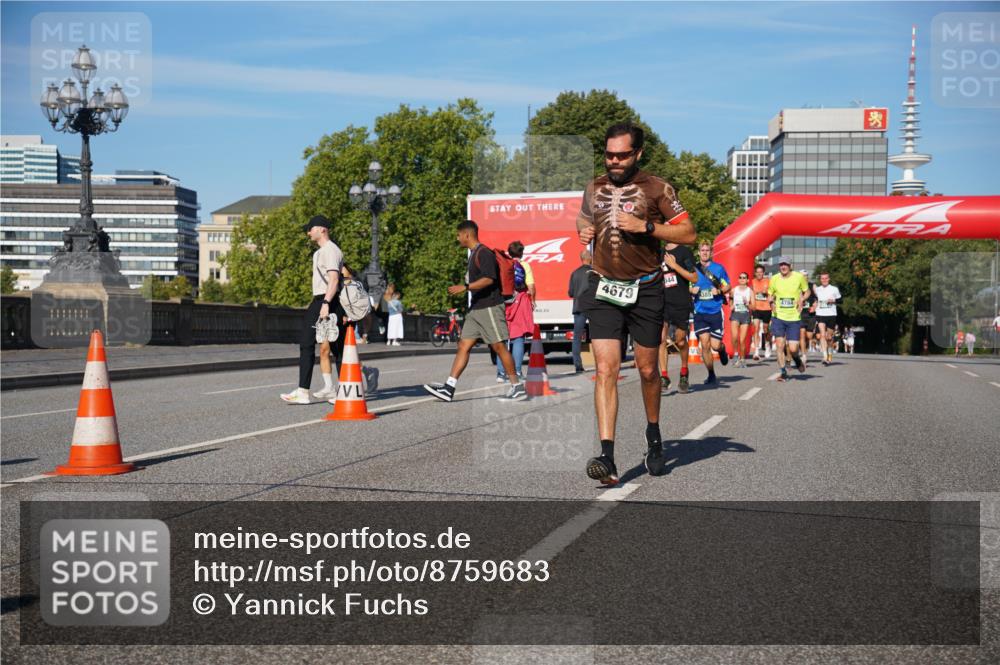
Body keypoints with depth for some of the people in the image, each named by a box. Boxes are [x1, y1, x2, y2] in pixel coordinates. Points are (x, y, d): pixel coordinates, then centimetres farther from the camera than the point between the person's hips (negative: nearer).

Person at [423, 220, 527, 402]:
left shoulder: (484, 253, -13)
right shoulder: (474, 254, 18)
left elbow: (489, 279, -24)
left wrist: (464, 287, -26)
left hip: (489, 308, -10)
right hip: (476, 309, 10)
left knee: (499, 347, -5)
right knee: (463, 346, 3)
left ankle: (517, 387, 4)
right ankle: (448, 388, -1)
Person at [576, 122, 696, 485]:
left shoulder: (657, 188, -2)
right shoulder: (594, 188, 11)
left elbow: (688, 233, -4)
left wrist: (645, 226, -16)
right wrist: (584, 233, 6)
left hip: (645, 290, -2)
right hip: (603, 290, 2)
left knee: (647, 370, 10)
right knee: (605, 369, -11)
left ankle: (653, 434, 37)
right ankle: (607, 457, -17)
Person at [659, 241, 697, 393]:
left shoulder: (685, 252, -3)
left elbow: (694, 278, -10)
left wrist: (675, 265, -16)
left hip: (681, 303, -3)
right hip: (663, 301, 4)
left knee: (680, 341, 6)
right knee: (661, 338, -12)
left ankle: (684, 373, 30)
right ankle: (664, 377, -10)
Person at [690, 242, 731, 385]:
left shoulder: (719, 268, 2)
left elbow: (727, 286, 8)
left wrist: (719, 290, -12)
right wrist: (691, 290, -7)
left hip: (716, 311, -1)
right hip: (700, 312, 1)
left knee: (715, 345, -5)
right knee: (705, 344, -7)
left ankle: (722, 349, 34)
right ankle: (711, 376, 6)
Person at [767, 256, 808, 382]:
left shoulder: (799, 277, -3)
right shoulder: (774, 279, 1)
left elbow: (806, 291, 11)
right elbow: (770, 294, 15)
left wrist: (802, 299, -9)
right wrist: (771, 302, -7)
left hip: (794, 318, -1)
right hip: (778, 317, 1)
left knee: (793, 349, -5)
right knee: (779, 345, -6)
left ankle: (797, 360, 31)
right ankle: (783, 372, 7)